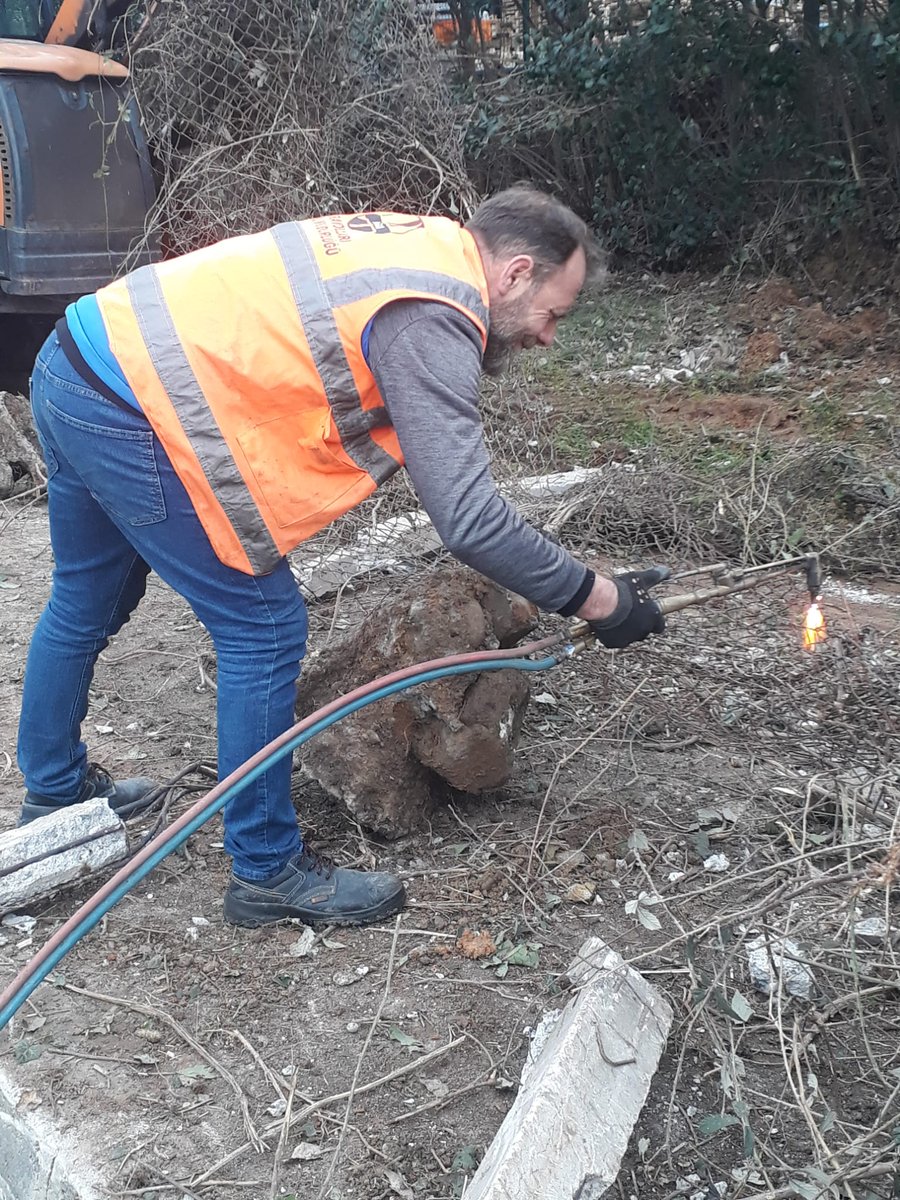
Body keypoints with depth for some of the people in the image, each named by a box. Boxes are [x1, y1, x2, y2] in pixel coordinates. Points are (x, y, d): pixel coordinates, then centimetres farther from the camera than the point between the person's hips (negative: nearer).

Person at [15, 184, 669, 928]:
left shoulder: (421, 244, 11)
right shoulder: (431, 322, -17)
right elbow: (469, 522, -23)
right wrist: (601, 599, -13)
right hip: (126, 411, -10)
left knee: (88, 604, 26)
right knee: (264, 628, -2)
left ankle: (55, 789, 49)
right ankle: (268, 871, 12)